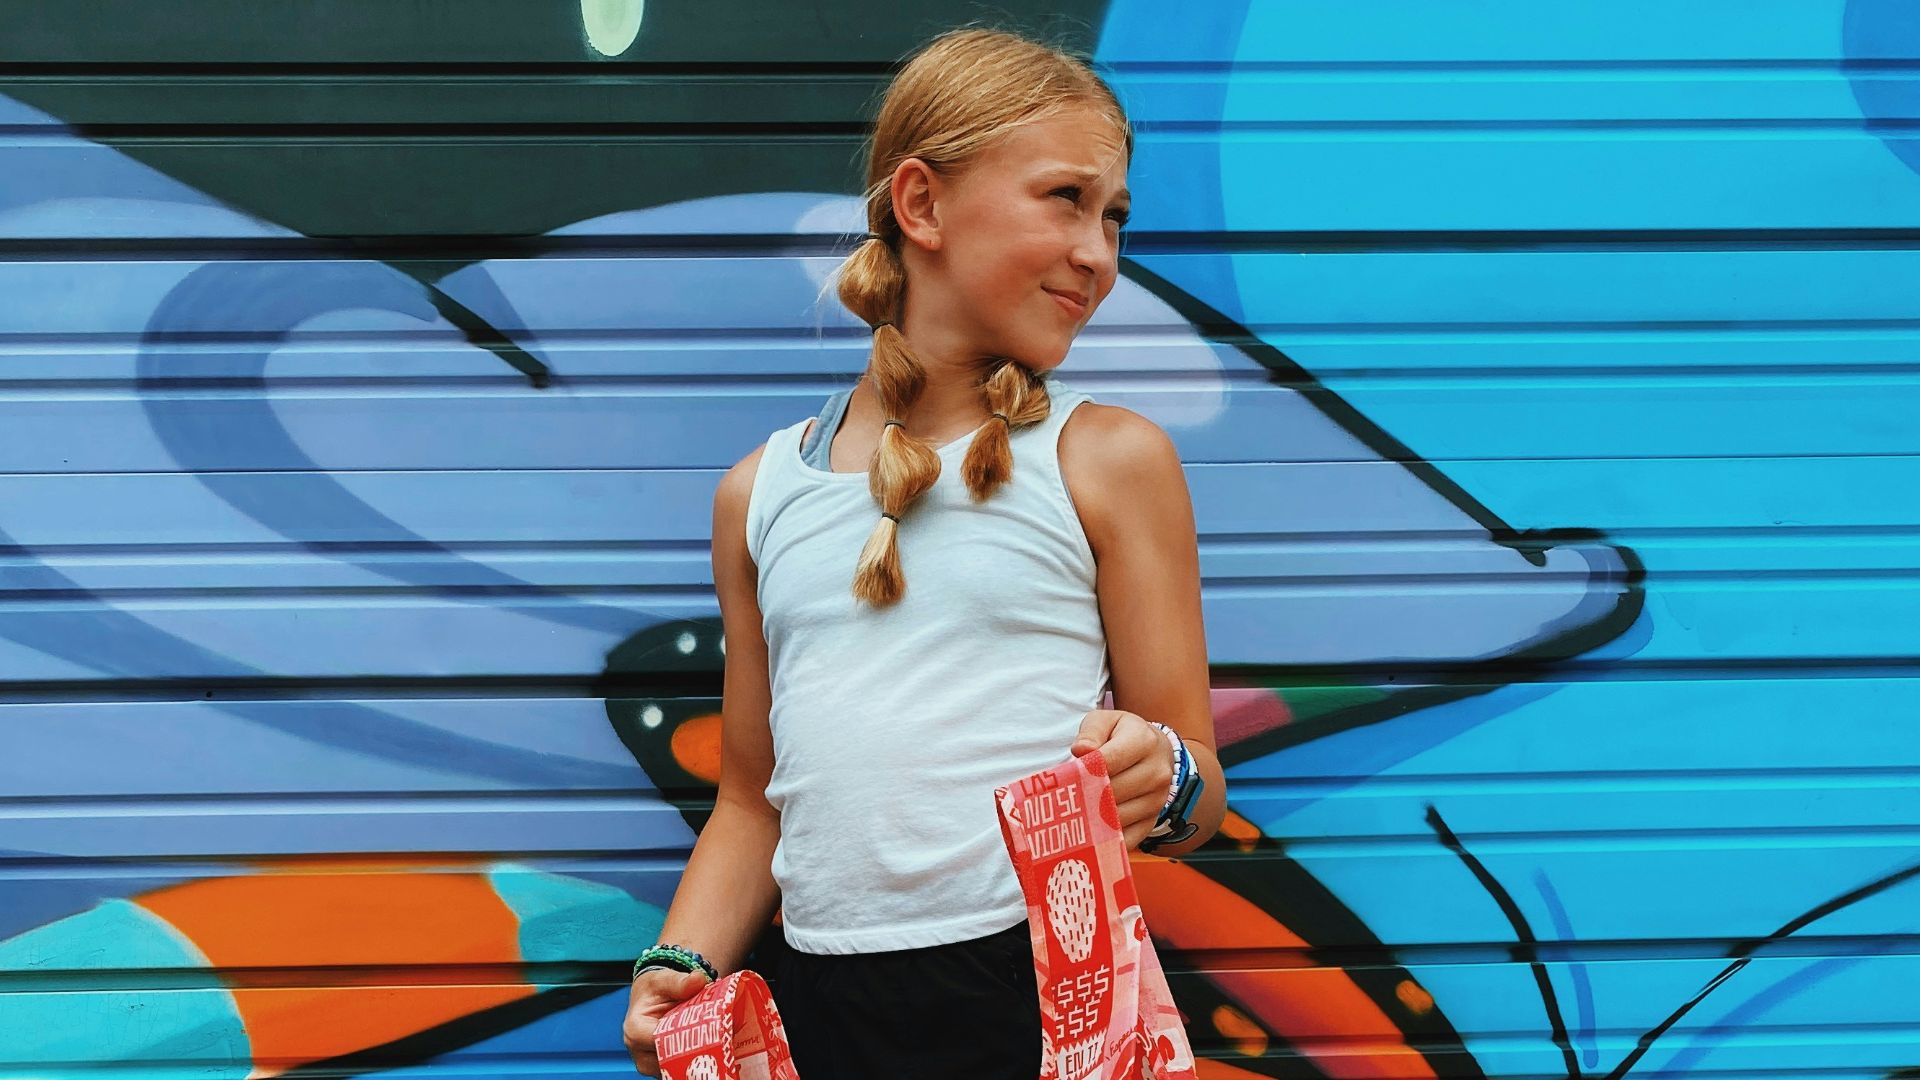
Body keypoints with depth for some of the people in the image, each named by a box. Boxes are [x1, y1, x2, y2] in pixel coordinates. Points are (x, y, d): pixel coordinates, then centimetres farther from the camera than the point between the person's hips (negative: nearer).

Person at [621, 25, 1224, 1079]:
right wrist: (682, 965, -1)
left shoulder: (1111, 459, 2)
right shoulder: (761, 494, 11)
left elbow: (1199, 795, 2)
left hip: (1045, 992, -3)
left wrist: (1162, 780, -20)